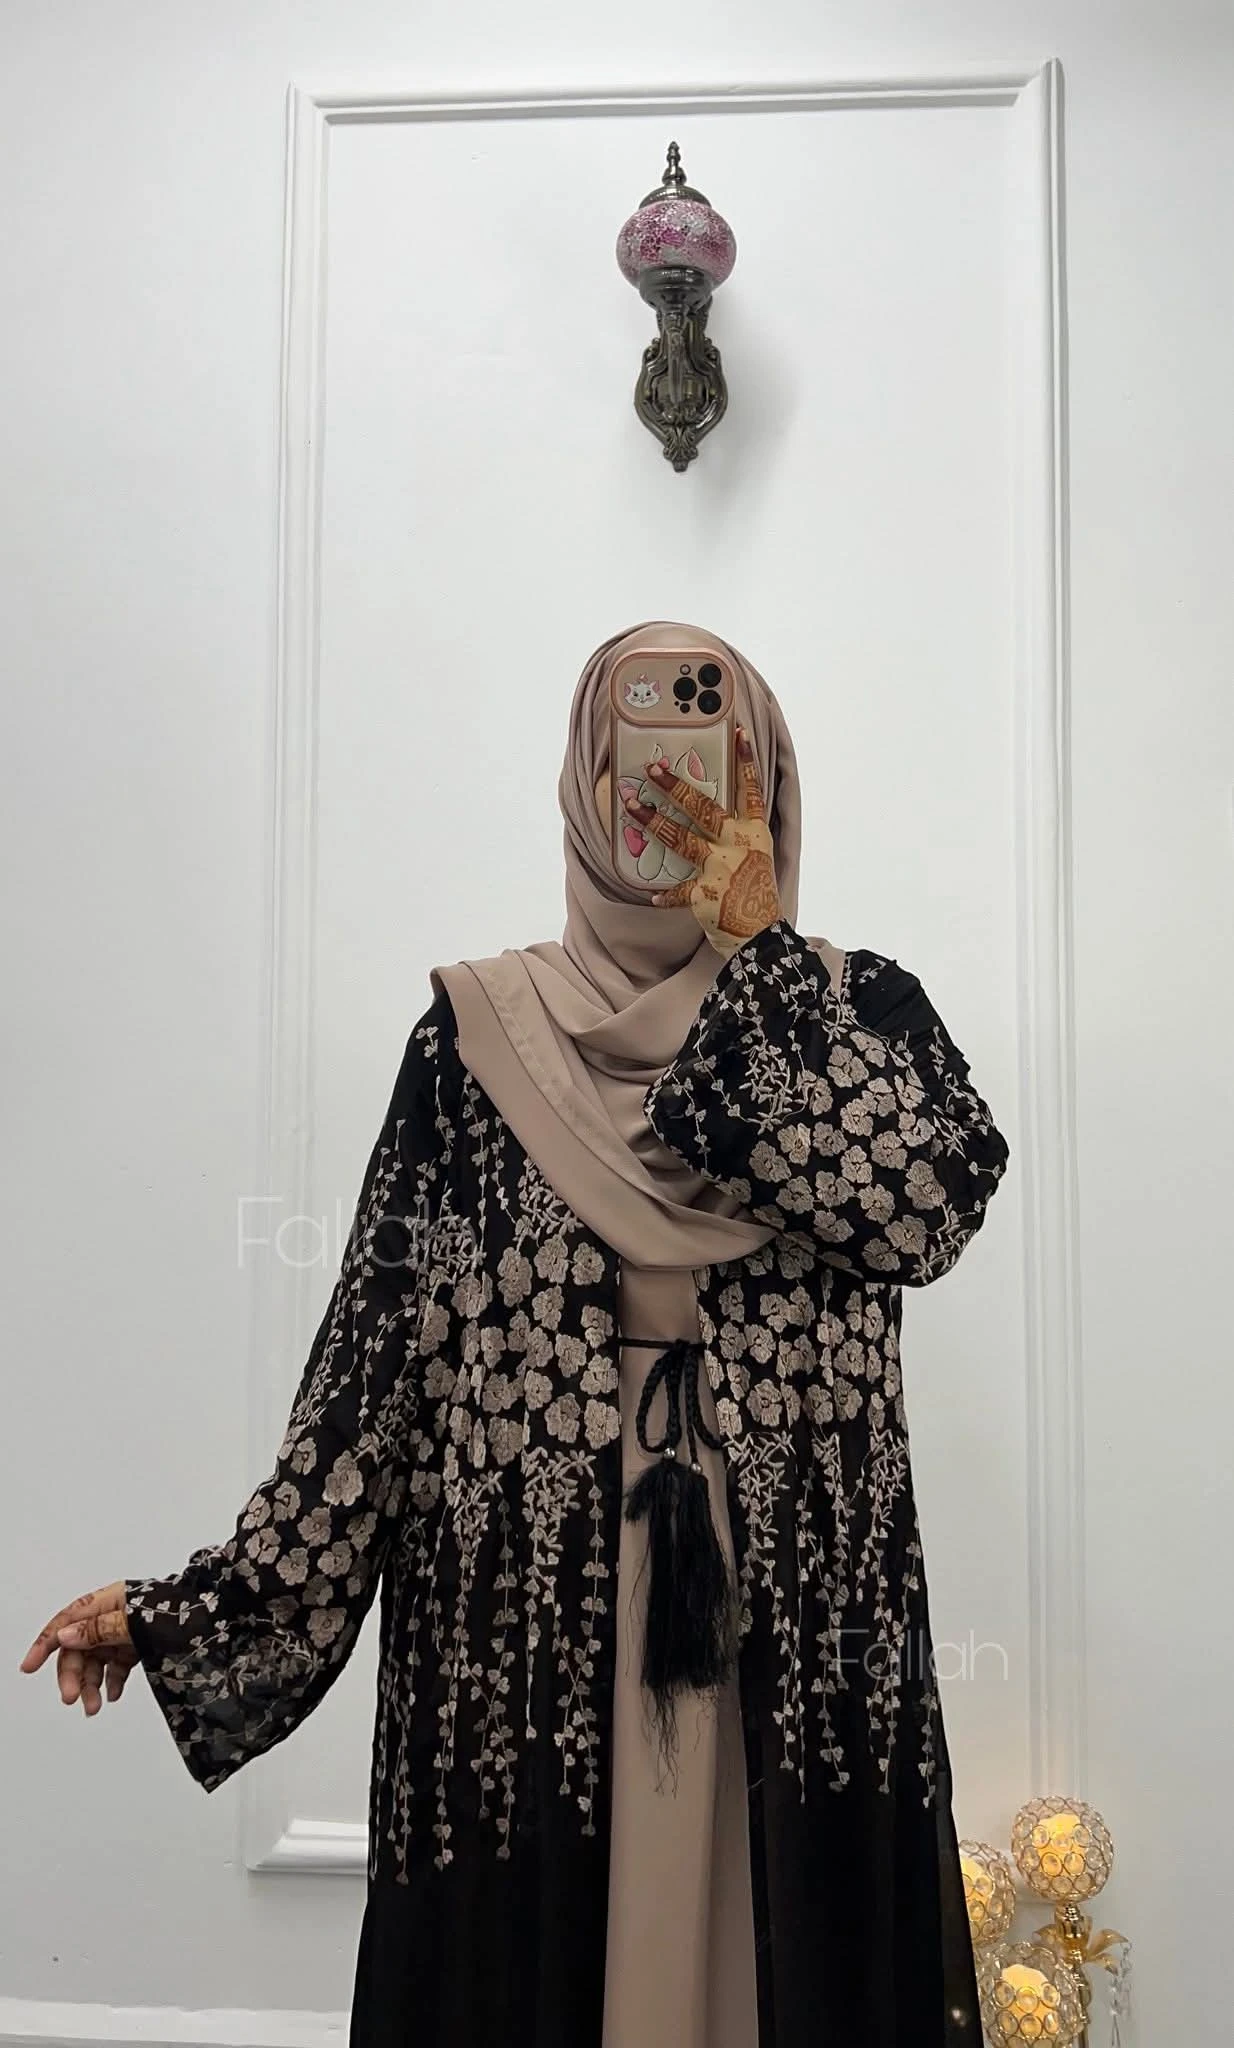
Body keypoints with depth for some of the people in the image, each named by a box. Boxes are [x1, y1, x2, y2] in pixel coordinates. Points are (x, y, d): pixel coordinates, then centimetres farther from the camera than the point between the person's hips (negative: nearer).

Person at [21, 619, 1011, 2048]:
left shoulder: (851, 1004, 5)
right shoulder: (478, 1033, 4)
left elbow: (922, 1204, -15)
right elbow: (383, 1350, 1)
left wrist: (753, 943, -11)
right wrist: (209, 1604, -3)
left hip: (803, 1624, 1)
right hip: (524, 1624, 0)